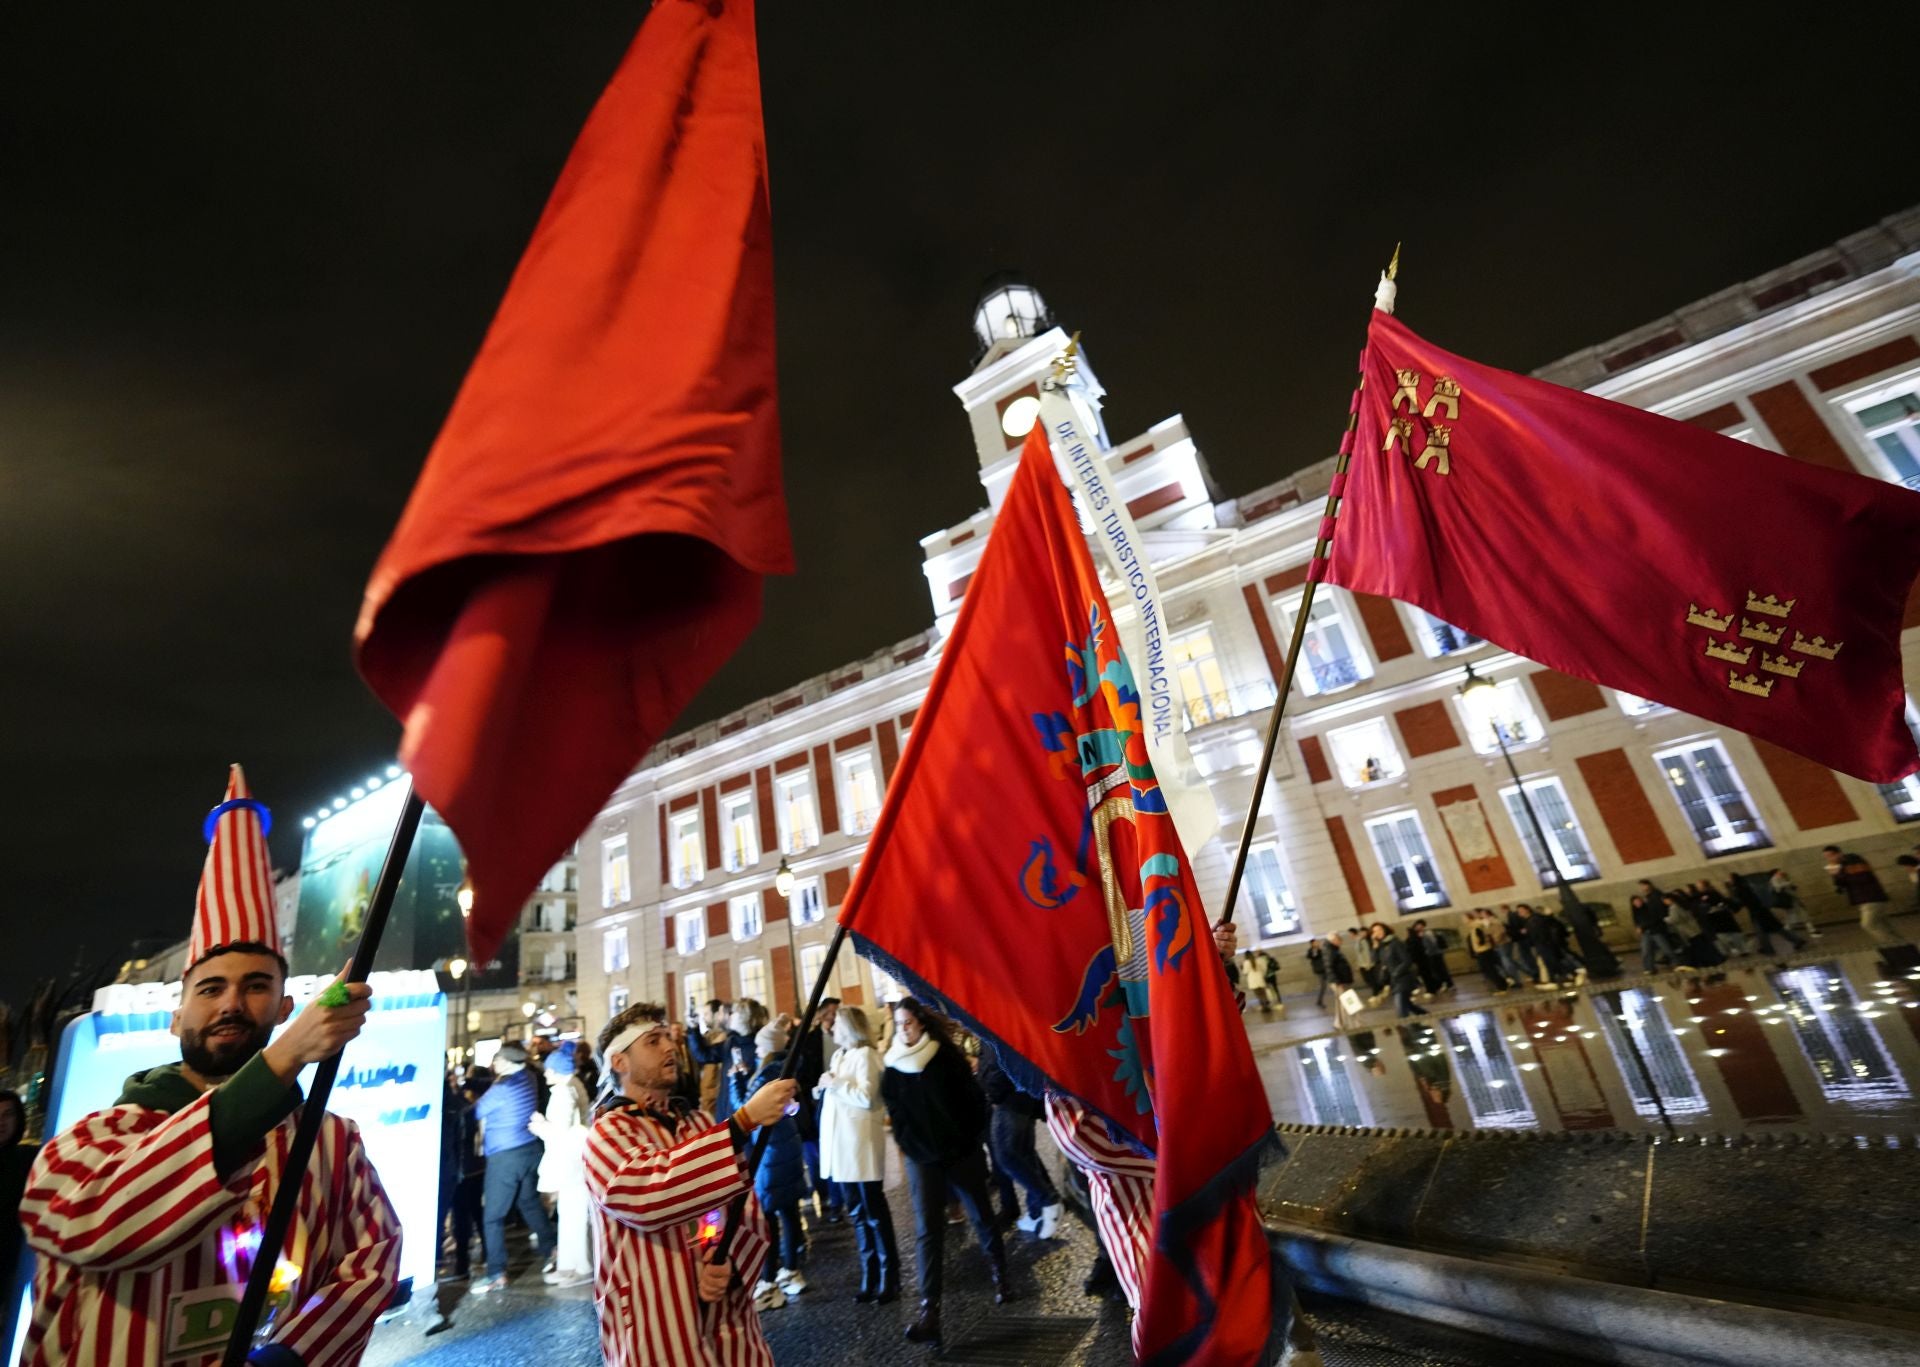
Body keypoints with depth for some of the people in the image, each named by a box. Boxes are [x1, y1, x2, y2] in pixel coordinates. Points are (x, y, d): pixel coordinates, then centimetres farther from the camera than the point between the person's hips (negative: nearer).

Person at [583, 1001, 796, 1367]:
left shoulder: (699, 1123, 8)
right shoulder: (607, 1135, -10)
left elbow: (746, 1206, 4)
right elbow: (652, 1193, -30)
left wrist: (730, 1264, -17)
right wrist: (745, 1120, -35)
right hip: (661, 1328, -5)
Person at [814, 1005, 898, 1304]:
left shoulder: (865, 1055, -12)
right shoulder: (838, 1055, 13)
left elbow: (866, 1097, -22)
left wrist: (834, 1083, -15)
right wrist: (824, 1089, 1)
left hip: (861, 1144, -8)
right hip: (841, 1144, 8)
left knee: (875, 1214, 2)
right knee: (858, 1214, 15)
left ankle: (889, 1280, 14)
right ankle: (870, 1278, 25)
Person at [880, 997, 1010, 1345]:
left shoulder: (946, 1055, -10)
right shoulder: (894, 1066, -2)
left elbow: (973, 1099, -5)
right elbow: (893, 1109, 10)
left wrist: (972, 1139, -6)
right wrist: (906, 1143, 6)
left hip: (960, 1150, -1)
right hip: (920, 1157, 1)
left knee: (981, 1215, 13)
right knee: (928, 1231, -4)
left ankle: (1000, 1276, 34)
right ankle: (929, 1310, -2)